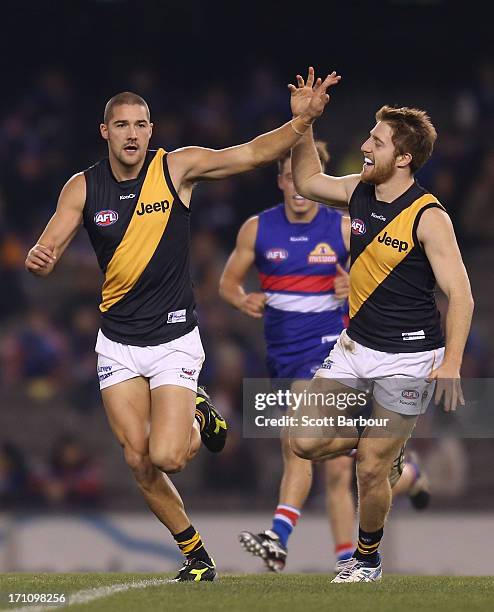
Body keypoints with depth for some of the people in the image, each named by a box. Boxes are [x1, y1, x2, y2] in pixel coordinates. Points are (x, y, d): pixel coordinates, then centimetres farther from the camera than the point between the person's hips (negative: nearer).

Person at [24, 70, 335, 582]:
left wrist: (305, 118, -23)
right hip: (118, 342, 3)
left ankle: (199, 418, 19)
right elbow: (48, 249, -5)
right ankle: (196, 554, 18)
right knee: (139, 462, 0)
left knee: (166, 457, -15)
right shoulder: (83, 187, -2)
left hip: (174, 338, -3)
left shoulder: (177, 167, -7)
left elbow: (254, 153, -9)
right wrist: (37, 259, -29)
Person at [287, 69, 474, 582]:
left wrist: (450, 364, -25)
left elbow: (459, 294, -17)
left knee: (370, 470, -1)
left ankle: (367, 558, 24)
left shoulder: (428, 217, -17)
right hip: (355, 347, 7)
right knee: (306, 442, -4)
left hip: (407, 359, -7)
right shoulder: (359, 192, 3)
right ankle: (378, 442, 25)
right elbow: (307, 181, 23)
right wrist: (302, 122, 10)